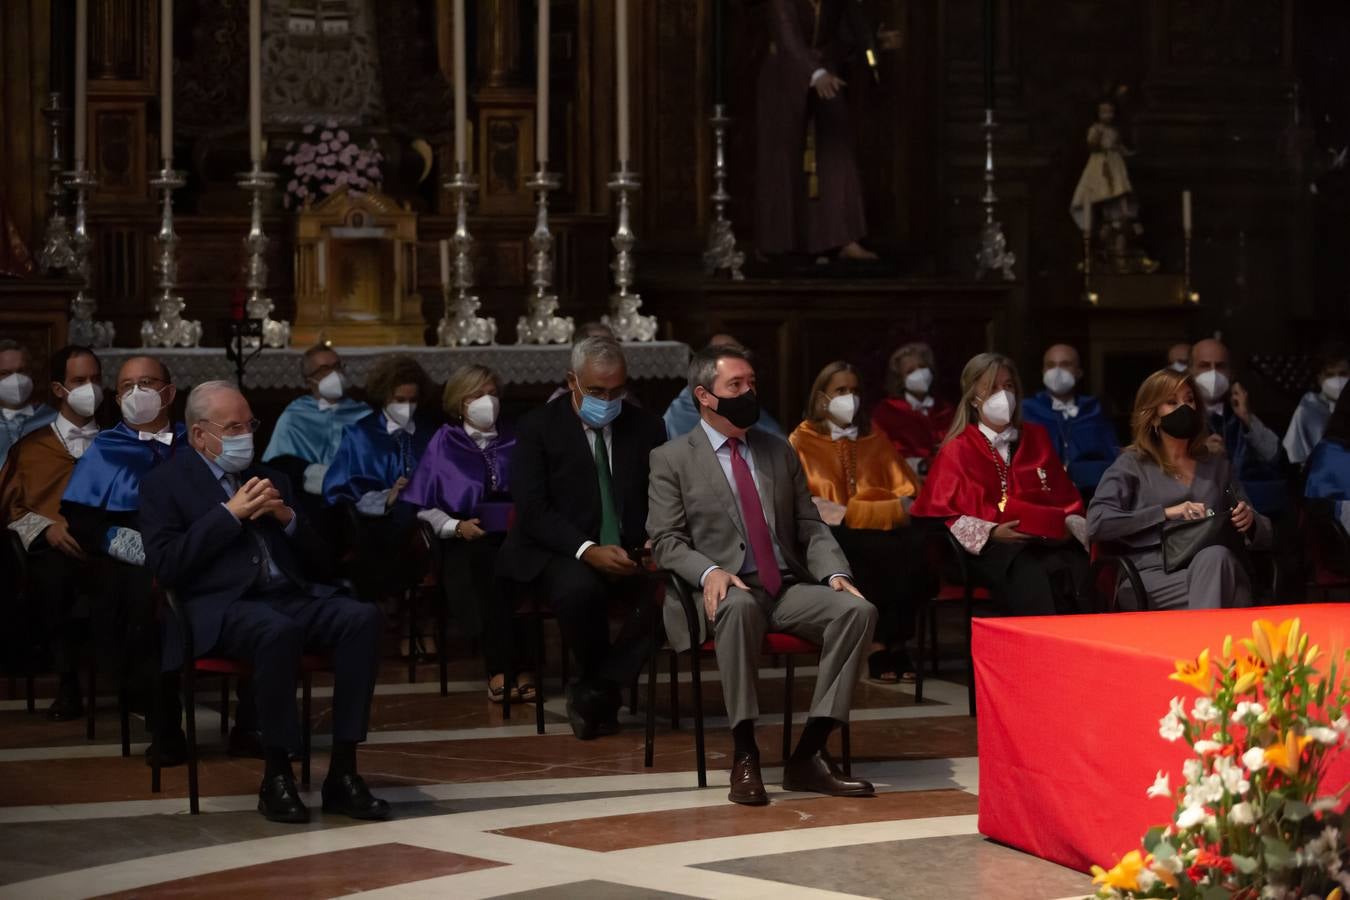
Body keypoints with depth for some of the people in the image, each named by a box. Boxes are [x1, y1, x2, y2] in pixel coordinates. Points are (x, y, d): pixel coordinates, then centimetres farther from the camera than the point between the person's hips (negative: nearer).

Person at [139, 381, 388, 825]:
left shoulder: (269, 478, 25)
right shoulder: (164, 484, 9)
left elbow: (317, 559, 22)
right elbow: (166, 566, -7)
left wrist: (287, 517, 3)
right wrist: (230, 513, -7)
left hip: (292, 595, 5)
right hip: (221, 606, -5)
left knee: (363, 617, -25)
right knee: (279, 630, -39)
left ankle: (342, 773, -23)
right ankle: (277, 777, -25)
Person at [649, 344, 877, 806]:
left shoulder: (780, 453, 20)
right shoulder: (672, 460, 6)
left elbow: (811, 528, 16)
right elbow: (666, 540, -2)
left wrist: (835, 573, -4)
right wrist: (709, 571, -22)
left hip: (788, 588, 5)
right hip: (725, 592, -5)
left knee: (858, 610, -24)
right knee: (740, 607, -41)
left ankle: (809, 754, -24)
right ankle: (744, 756, -33)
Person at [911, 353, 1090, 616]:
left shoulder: (1036, 438, 24)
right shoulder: (958, 450, 13)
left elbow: (1066, 498, 24)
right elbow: (941, 513, 4)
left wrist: (1072, 527, 2)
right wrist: (991, 533, -10)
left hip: (1048, 539, 3)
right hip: (991, 547, -3)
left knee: (1079, 573, -32)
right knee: (1032, 578, -37)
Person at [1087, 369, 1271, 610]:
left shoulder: (1217, 465, 25)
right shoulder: (1132, 465, 13)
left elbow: (1264, 534, 26)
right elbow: (1097, 523, -4)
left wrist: (1249, 520, 1)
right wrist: (1165, 513, -11)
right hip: (1153, 578, -4)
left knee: (1215, 557, -37)